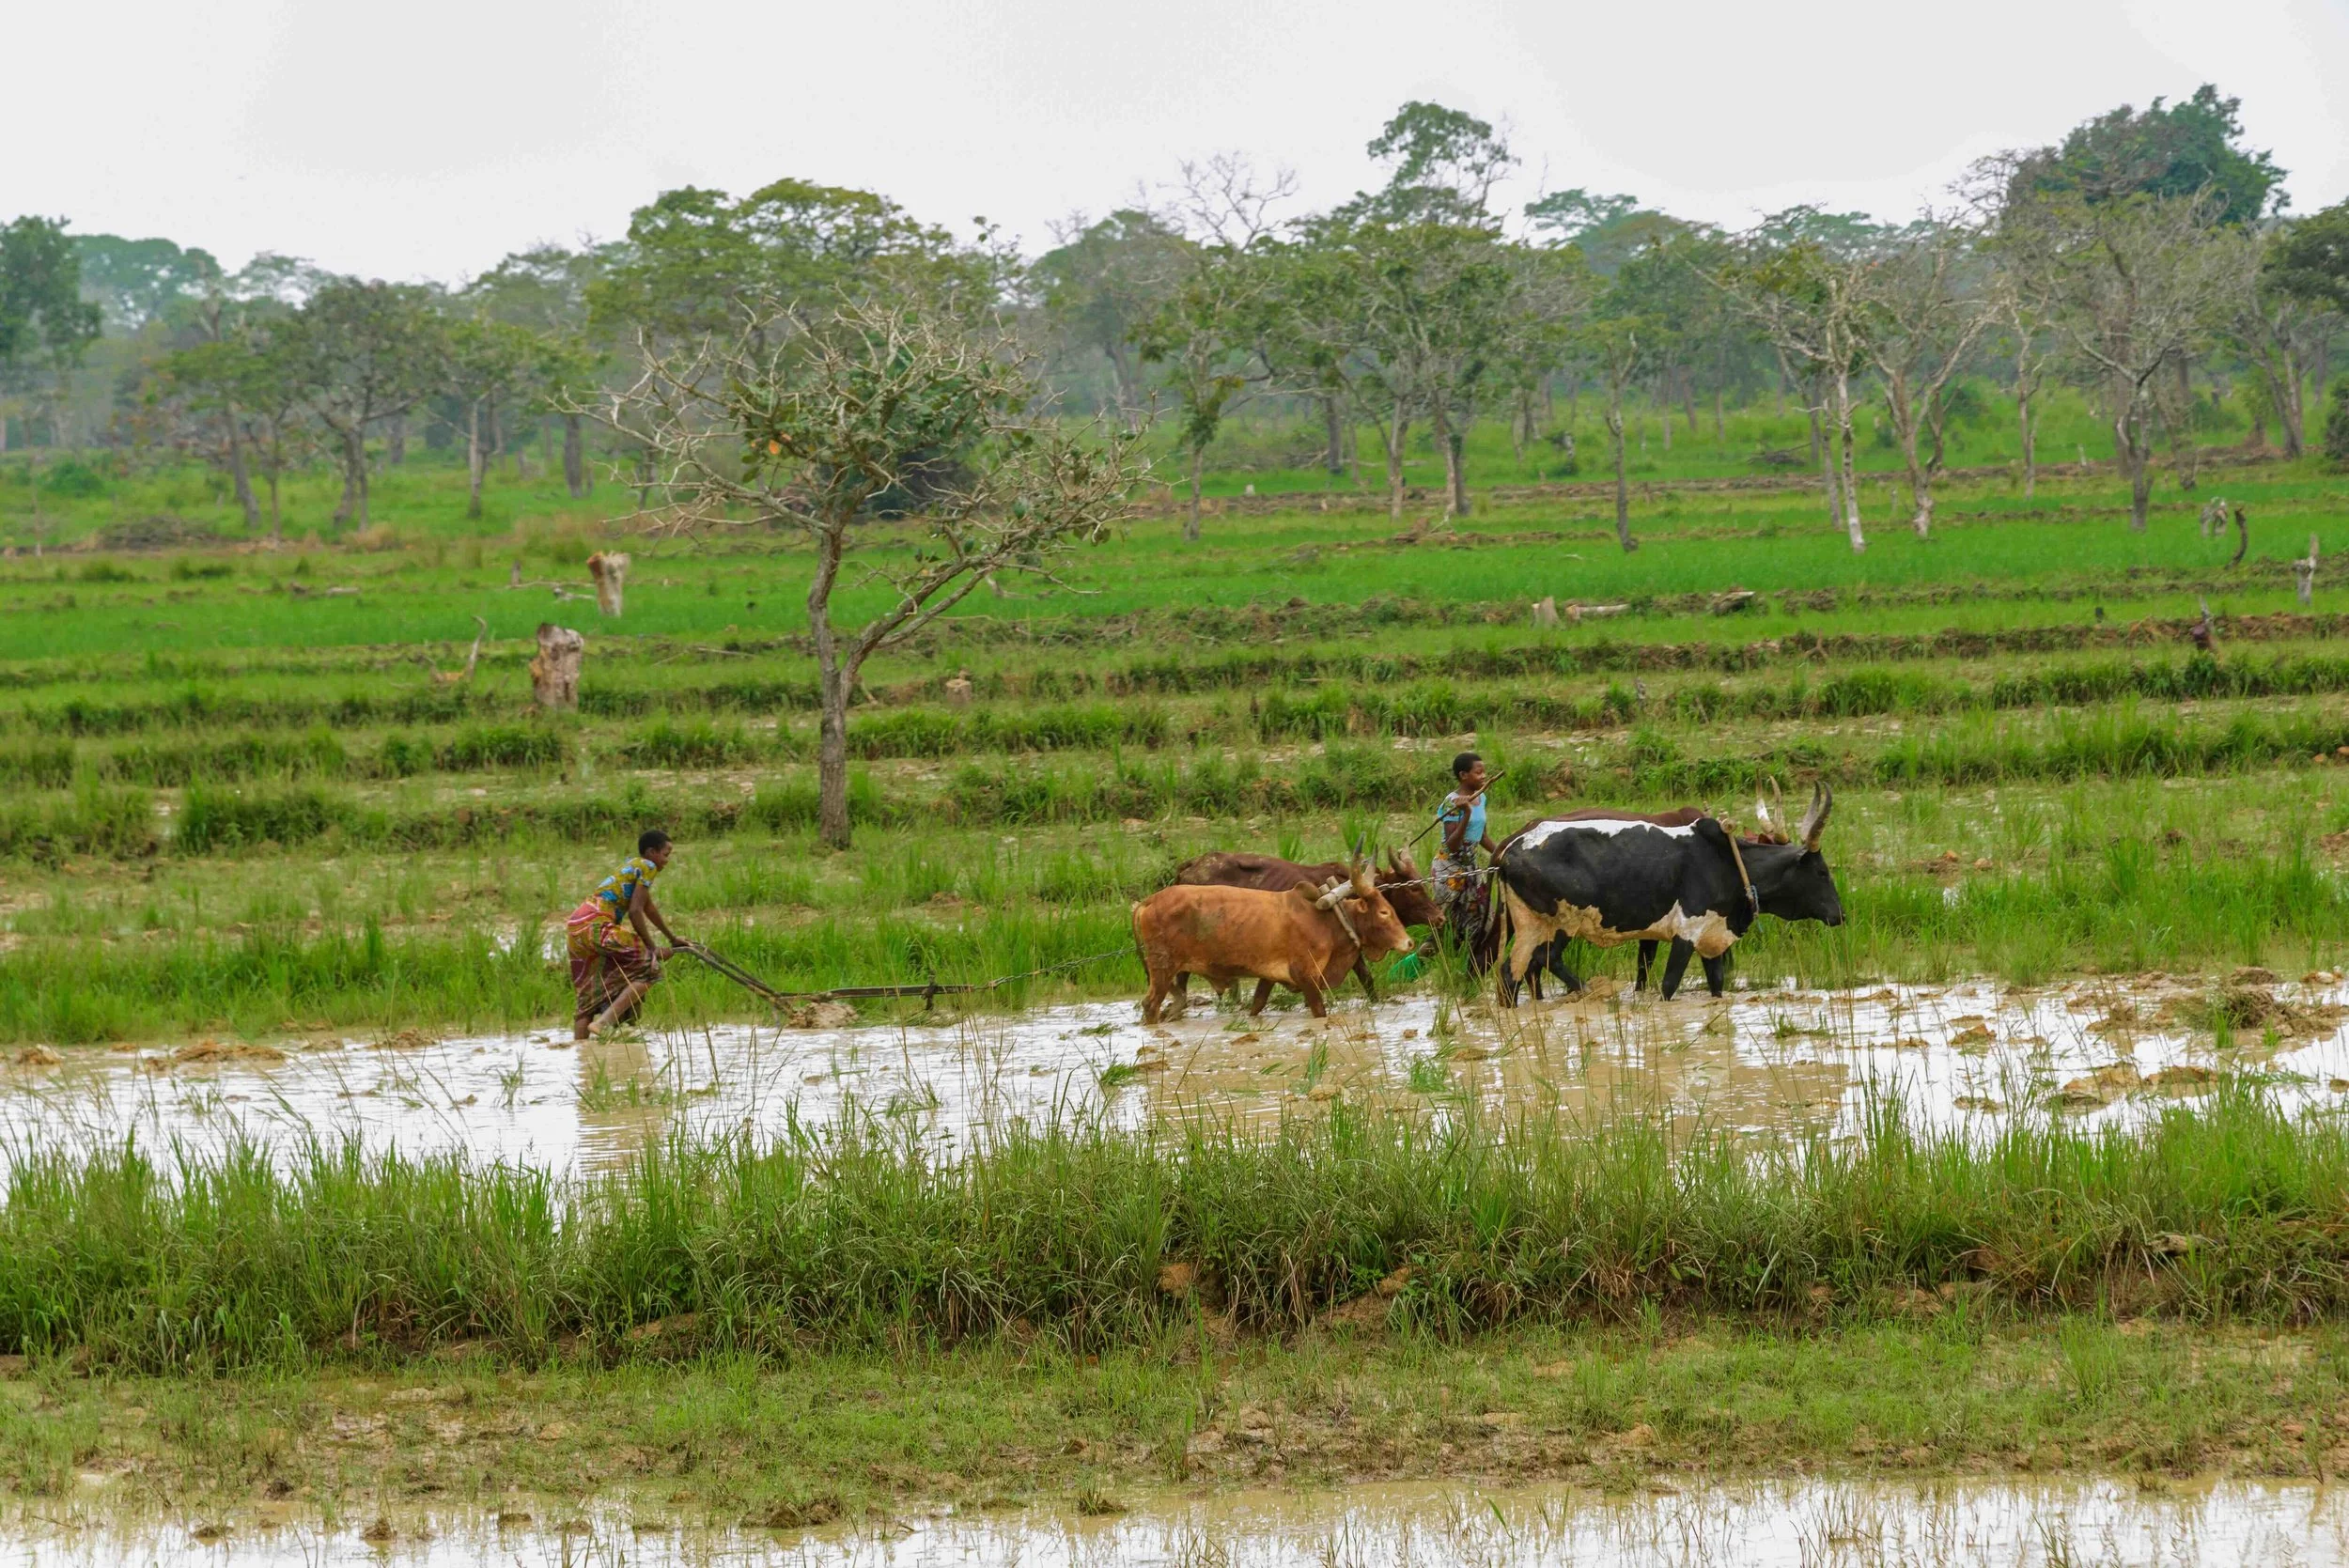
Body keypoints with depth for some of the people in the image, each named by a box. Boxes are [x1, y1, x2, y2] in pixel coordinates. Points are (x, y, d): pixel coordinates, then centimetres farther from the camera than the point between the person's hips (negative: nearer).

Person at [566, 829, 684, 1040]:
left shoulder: (632, 866, 28)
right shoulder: (647, 867, -1)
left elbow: (648, 907, 41)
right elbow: (635, 912, -9)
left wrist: (672, 937, 51)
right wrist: (652, 947, -1)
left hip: (575, 926, 10)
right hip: (594, 926, -10)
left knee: (588, 995, 15)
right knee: (648, 969, -8)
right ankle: (604, 1023, -20)